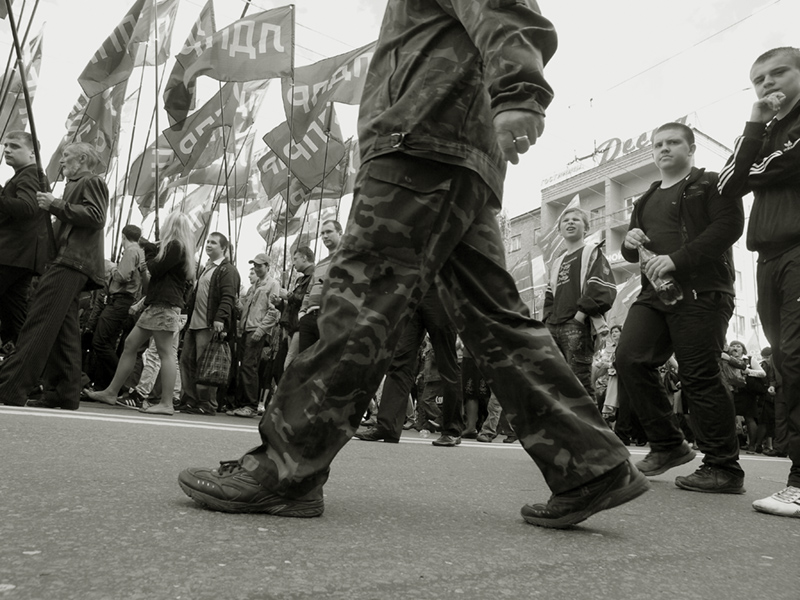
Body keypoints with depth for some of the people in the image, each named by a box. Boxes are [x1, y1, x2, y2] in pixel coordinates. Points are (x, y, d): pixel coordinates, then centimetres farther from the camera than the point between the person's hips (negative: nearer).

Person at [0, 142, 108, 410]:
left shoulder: (91, 182, 1)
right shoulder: (75, 185, 31)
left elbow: (95, 216, -16)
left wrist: (55, 205, -13)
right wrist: (52, 207, 18)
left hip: (71, 261, -11)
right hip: (66, 262, 11)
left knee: (39, 324, -16)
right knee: (64, 331, 6)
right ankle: (63, 394, 7)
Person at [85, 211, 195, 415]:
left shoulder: (175, 246, -7)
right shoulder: (178, 247, 22)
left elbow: (155, 270, -11)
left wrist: (151, 254, 6)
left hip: (165, 306, -10)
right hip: (156, 305, 10)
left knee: (166, 352, -10)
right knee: (130, 343, 11)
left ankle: (166, 403, -9)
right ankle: (111, 392, 16)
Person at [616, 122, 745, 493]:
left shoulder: (712, 184, 6)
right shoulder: (647, 201, 27)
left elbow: (729, 226, -10)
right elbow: (633, 254, 30)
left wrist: (676, 259, -20)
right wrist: (630, 243, 4)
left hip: (700, 293, -6)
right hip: (654, 294, 7)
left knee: (699, 377, -10)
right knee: (629, 359, -9)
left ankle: (724, 469, 2)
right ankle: (668, 445, 6)